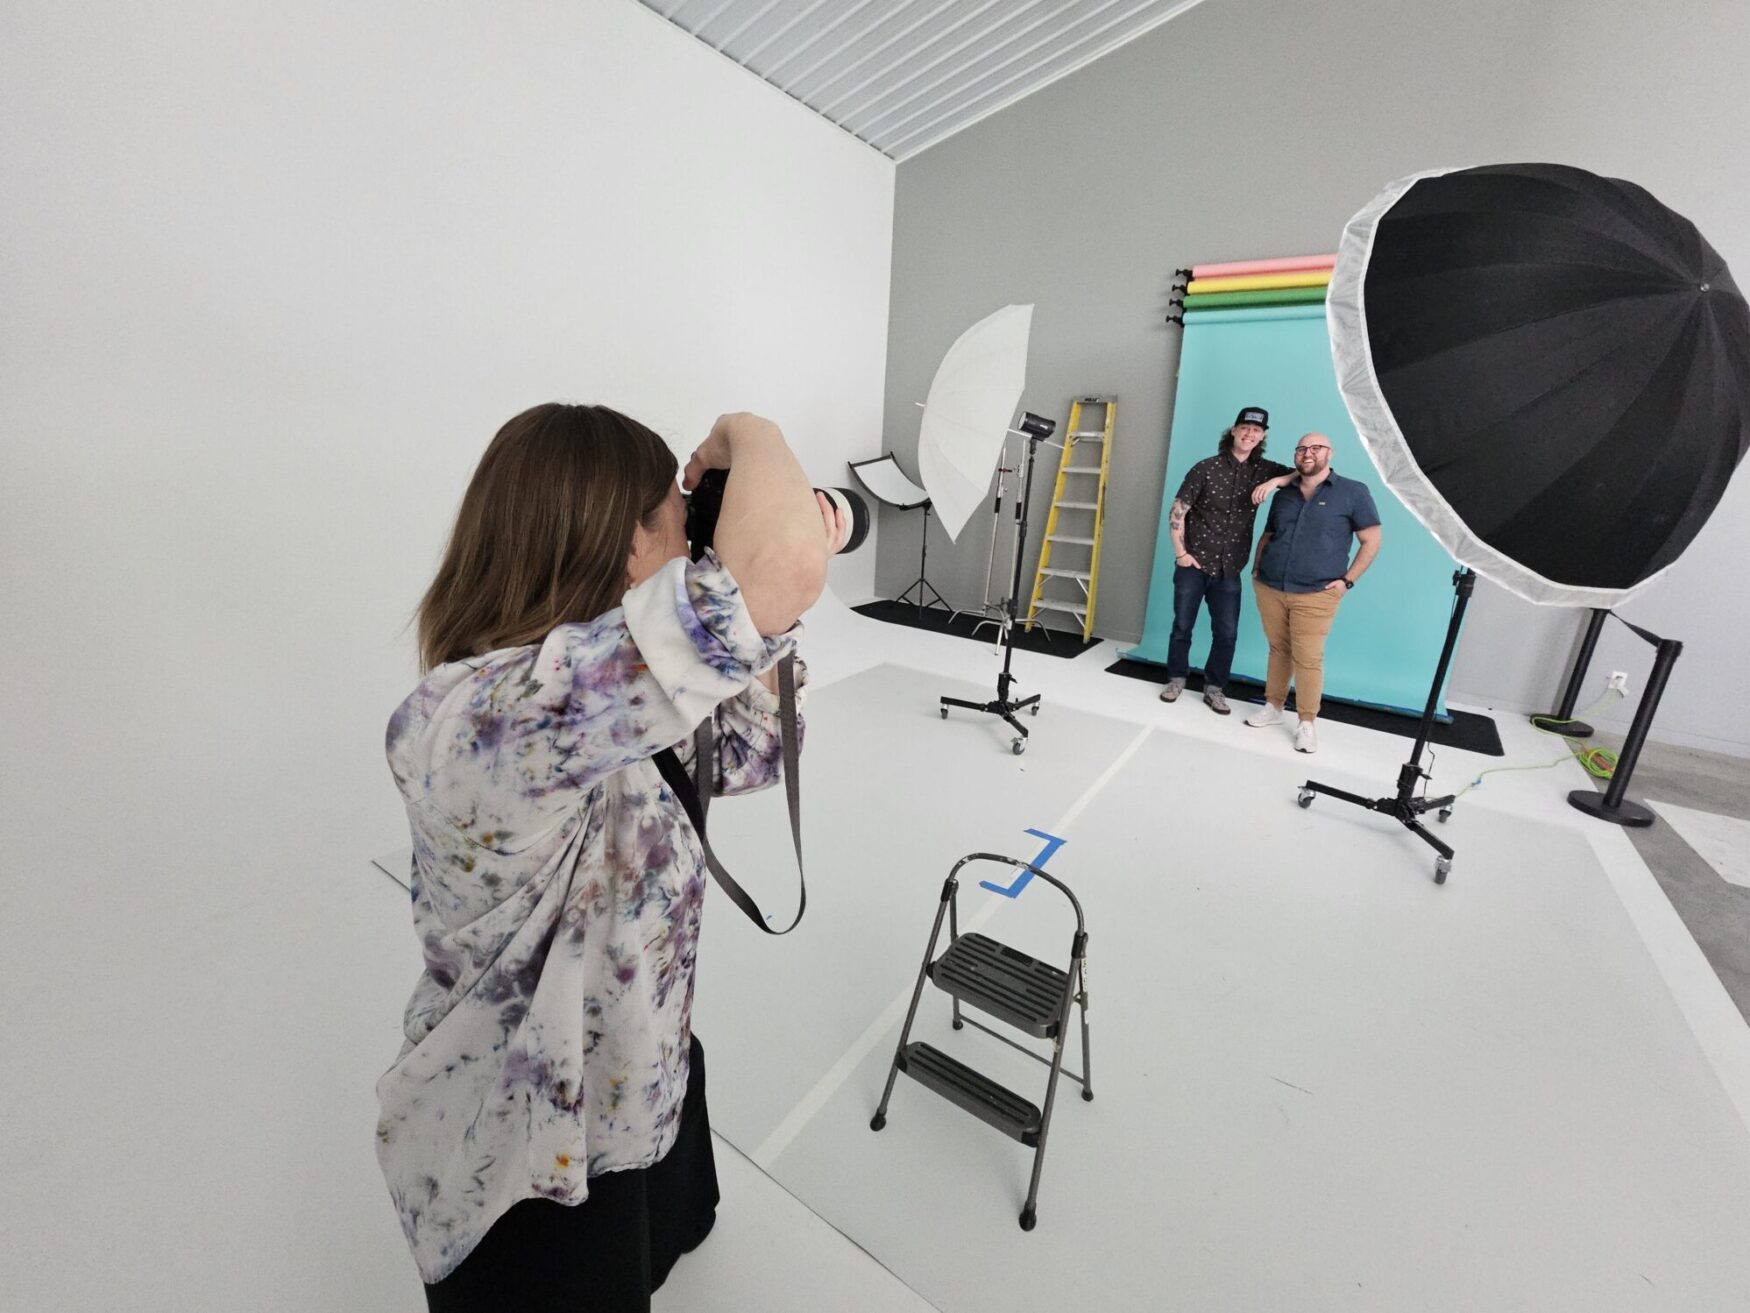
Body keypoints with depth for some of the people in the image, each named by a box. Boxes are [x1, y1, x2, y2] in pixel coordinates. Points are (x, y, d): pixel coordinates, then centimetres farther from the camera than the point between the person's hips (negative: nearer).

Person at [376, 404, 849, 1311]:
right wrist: (746, 434, -28)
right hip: (531, 1171, -7)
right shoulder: (498, 710, -38)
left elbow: (741, 758, 0)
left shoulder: (574, 690, -7)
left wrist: (781, 616, -10)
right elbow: (779, 564, -51)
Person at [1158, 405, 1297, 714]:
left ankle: (1214, 689, 18)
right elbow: (1176, 512, -6)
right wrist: (1180, 553, -9)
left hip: (1229, 570, 3)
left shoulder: (1263, 470, 5)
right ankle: (1176, 679, 25)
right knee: (1182, 626, 7)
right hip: (1194, 564, -3)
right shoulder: (1205, 468, -6)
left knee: (1227, 633, 3)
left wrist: (1275, 482, -15)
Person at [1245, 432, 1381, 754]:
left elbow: (1371, 542, 1)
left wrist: (1347, 580, -6)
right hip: (1269, 589, 4)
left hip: (1315, 595, -4)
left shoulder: (1353, 492, 0)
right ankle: (1273, 707, 24)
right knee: (1278, 651, 12)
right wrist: (1256, 569, 9)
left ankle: (1307, 723, 7)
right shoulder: (1283, 494, 13)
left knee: (1308, 659, -4)